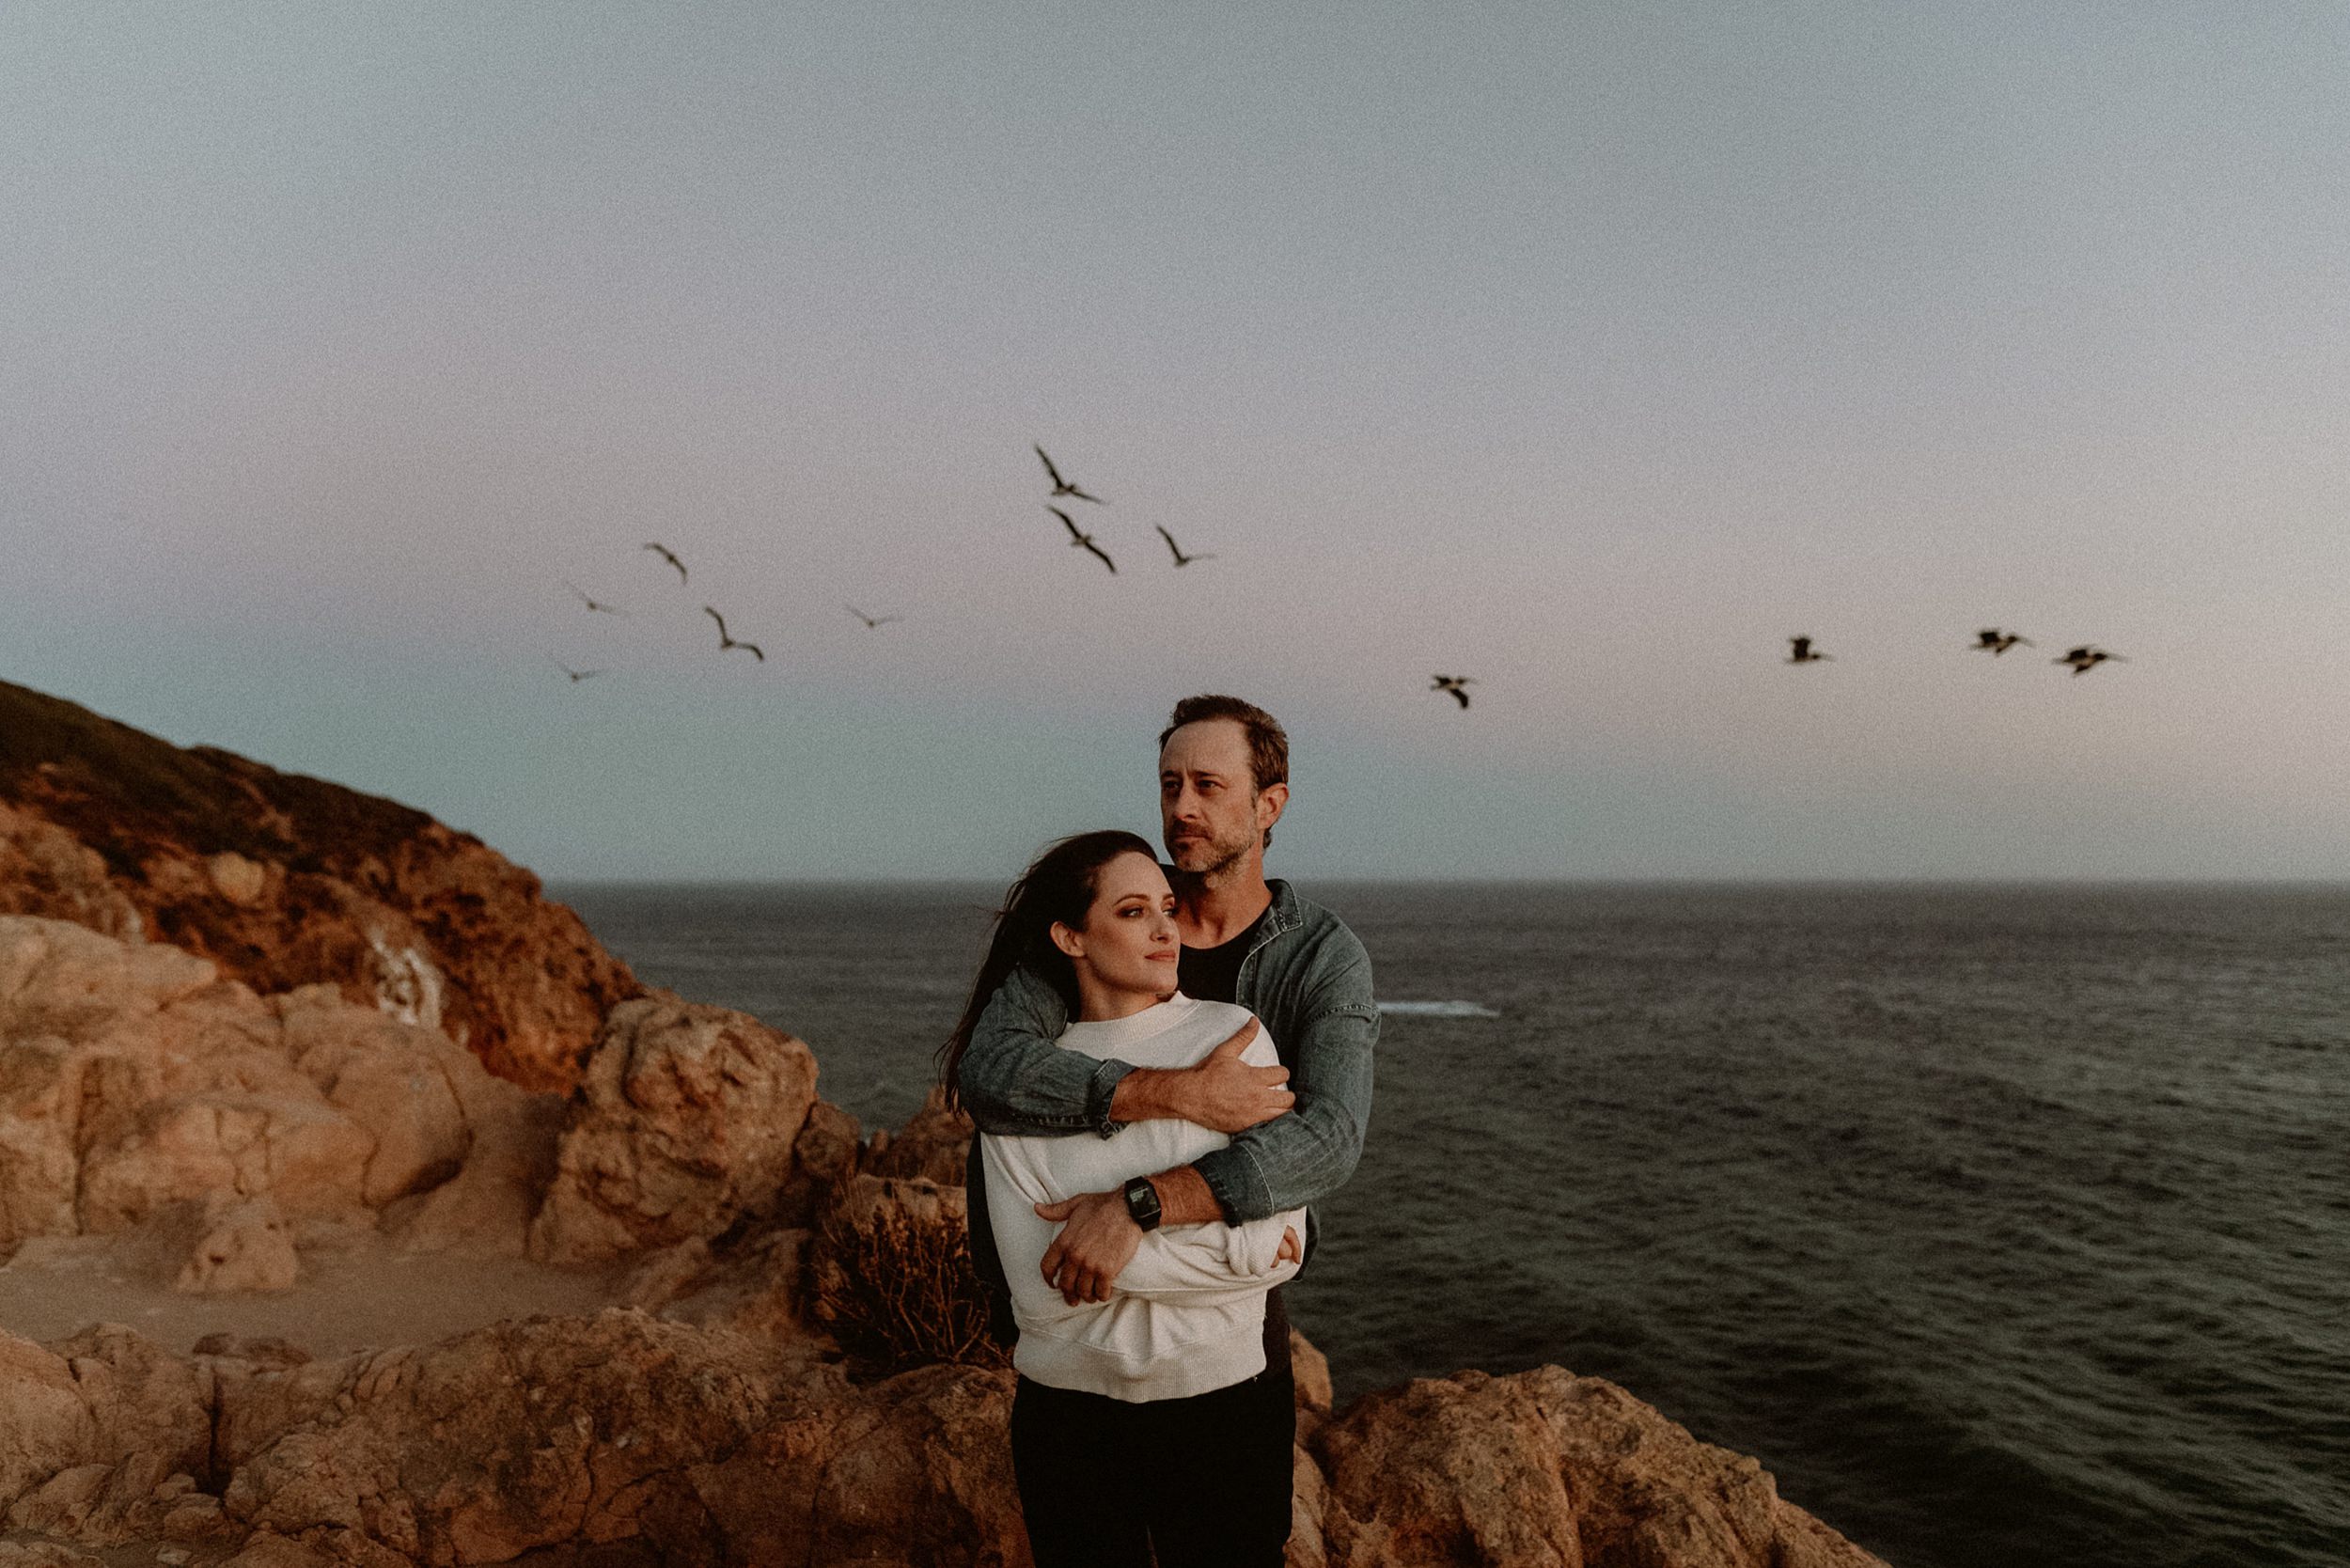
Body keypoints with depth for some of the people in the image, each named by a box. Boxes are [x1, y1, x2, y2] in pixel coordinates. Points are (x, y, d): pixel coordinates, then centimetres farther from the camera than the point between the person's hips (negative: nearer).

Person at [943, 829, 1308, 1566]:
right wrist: (1219, 1250, -15)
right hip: (1068, 1414, 1)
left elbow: (1278, 1244, -13)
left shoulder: (1230, 1036, -7)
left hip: (1222, 1400, 0)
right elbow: (1038, 1290, -13)